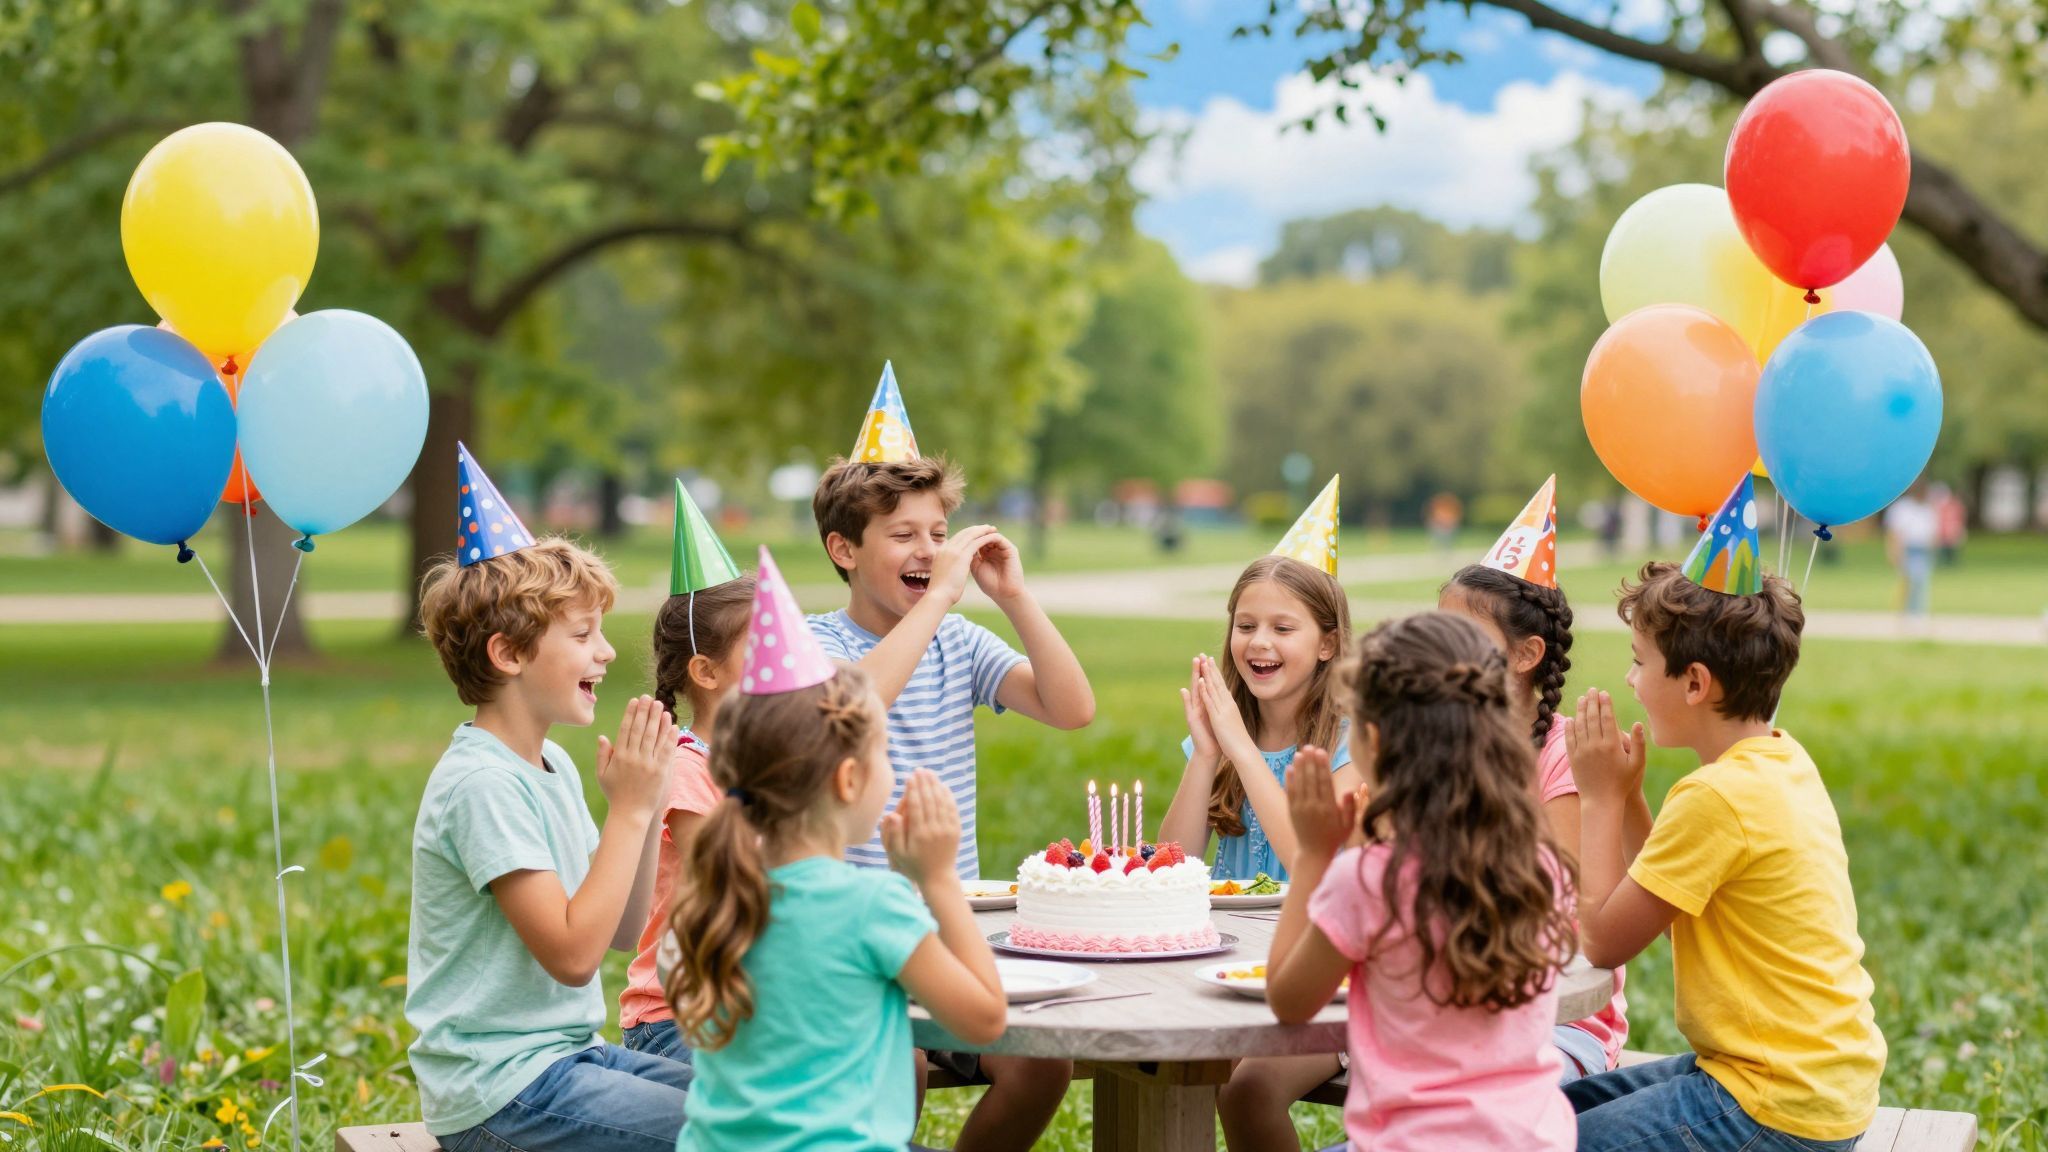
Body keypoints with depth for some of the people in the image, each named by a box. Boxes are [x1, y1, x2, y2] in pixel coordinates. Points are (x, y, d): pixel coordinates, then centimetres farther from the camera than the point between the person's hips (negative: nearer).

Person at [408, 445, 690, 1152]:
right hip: (500, 1089, -9)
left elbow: (622, 930, 12)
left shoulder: (554, 767, 10)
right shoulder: (481, 783, -18)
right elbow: (572, 953, -22)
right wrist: (629, 809, -17)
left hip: (565, 1052, 9)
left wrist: (647, 807, 0)